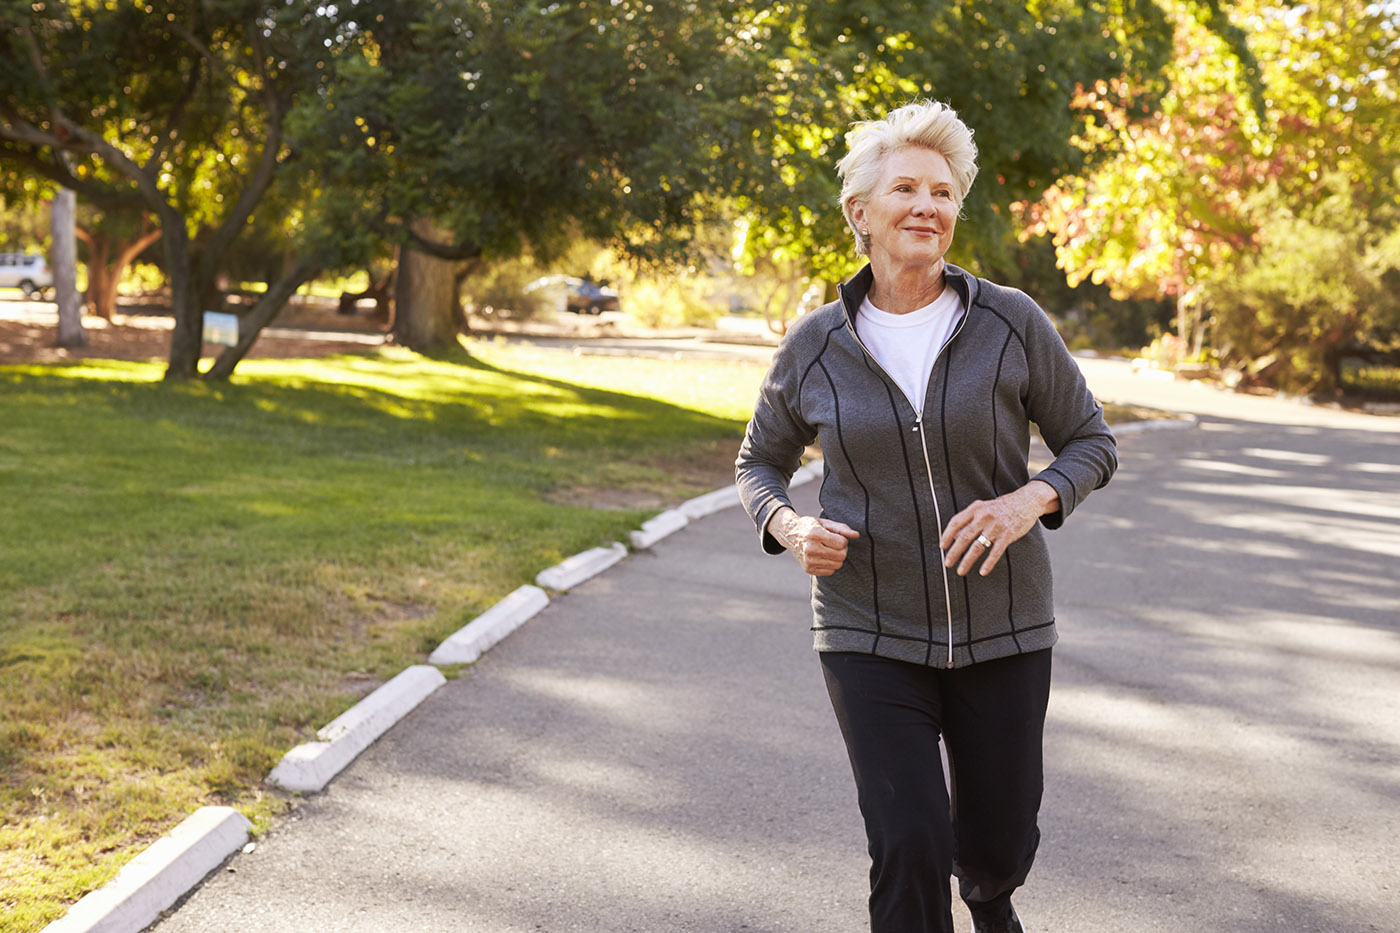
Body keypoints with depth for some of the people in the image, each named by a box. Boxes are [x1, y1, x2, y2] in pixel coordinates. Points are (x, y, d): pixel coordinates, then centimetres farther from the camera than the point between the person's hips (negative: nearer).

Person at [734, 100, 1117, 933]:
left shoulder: (1012, 324, -7)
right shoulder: (814, 349, -4)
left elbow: (1091, 442, 1)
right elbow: (761, 462, 11)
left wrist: (1027, 501, -19)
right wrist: (790, 528, -11)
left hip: (1000, 628, 1)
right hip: (872, 633, -1)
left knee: (999, 846, 13)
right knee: (909, 852, -13)